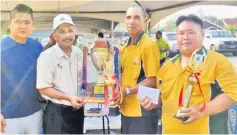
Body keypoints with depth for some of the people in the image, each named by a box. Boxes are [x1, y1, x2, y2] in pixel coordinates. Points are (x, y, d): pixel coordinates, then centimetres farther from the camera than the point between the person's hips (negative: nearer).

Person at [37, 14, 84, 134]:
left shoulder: (79, 53, 0)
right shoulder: (46, 56, -15)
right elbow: (43, 89, -15)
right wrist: (69, 98, -24)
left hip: (78, 109, 6)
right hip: (57, 112, -5)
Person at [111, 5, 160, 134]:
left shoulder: (149, 45, -13)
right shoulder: (124, 48, 11)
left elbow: (152, 80, -15)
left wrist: (126, 92, -17)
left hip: (143, 110, -7)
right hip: (126, 109, 8)